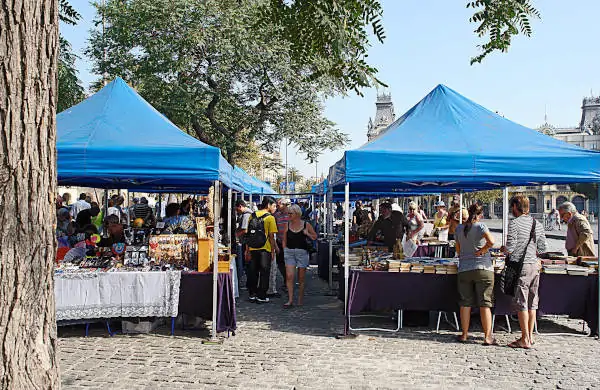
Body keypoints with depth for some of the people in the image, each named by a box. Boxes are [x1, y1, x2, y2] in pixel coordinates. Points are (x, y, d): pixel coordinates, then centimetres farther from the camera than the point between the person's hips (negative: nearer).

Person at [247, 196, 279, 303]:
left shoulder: (253, 215, 6)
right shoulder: (270, 218, -8)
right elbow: (271, 236, -10)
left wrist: (247, 250, 14)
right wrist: (273, 250, -2)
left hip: (253, 249, 5)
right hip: (265, 249, -5)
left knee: (253, 272, 13)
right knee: (264, 273, 5)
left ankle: (252, 294, 20)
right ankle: (261, 296, 9)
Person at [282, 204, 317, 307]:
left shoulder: (306, 225, 0)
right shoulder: (287, 225, 5)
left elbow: (315, 237, 8)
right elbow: (284, 240, 13)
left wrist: (307, 234, -9)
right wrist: (284, 250, 2)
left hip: (302, 252, -1)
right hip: (289, 252, 1)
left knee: (301, 278, 6)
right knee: (289, 276, -11)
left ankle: (300, 300, 19)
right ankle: (290, 299, -7)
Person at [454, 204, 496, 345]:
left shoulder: (459, 228, 7)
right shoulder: (480, 226, -5)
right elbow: (491, 241, -21)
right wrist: (481, 251, -6)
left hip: (464, 269, 3)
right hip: (483, 268, -3)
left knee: (465, 303, 8)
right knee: (485, 303, 2)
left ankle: (464, 334, 14)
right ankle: (487, 336, 4)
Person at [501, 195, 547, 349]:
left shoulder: (514, 223, -12)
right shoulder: (538, 225, 8)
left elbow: (510, 248, -16)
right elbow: (542, 249, 11)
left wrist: (503, 249, 5)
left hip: (521, 267, -7)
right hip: (535, 266, 7)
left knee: (521, 303, -1)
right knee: (532, 303, 13)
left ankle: (525, 339, 2)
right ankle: (530, 336, 21)